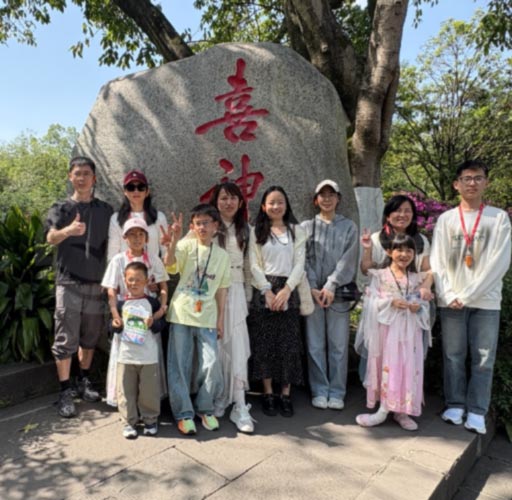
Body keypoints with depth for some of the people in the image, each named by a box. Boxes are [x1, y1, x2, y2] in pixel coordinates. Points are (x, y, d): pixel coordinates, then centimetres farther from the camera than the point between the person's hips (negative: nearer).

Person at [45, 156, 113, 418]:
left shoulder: (105, 210, 8)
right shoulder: (60, 208, 1)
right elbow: (51, 238, -17)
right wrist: (67, 230, -40)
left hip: (96, 282, 3)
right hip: (69, 282, -2)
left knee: (90, 336, 12)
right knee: (66, 339, -1)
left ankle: (84, 380, 29)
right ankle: (65, 391, 10)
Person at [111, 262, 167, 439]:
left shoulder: (152, 302, -3)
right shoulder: (122, 304, 3)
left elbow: (161, 325, -2)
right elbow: (116, 328, 10)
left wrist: (153, 323, -22)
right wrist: (116, 325, -12)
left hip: (149, 356, -1)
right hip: (126, 355, 2)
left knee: (149, 391, 7)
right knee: (126, 391, 8)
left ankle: (150, 419, 26)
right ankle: (129, 421, 24)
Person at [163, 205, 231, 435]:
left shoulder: (222, 255, 6)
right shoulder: (187, 245, -3)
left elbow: (221, 288, 8)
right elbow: (169, 263, -22)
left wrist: (220, 318, 6)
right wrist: (173, 240, -38)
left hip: (207, 317, 2)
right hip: (181, 314, -2)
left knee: (212, 365, -1)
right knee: (180, 365, 5)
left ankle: (205, 409, 22)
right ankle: (183, 413, 20)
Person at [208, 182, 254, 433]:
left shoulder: (244, 230, 12)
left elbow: (248, 265, 14)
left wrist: (247, 294, 11)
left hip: (236, 292, 3)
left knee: (236, 346, -1)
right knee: (214, 345, 3)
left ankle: (239, 406, 3)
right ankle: (216, 398, 20)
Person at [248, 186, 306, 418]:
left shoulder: (296, 231, 9)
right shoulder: (256, 232, 6)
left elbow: (299, 264, 2)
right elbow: (254, 264, -1)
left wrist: (286, 290, -10)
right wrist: (267, 291, -10)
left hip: (288, 291, 1)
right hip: (263, 291, -1)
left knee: (288, 344, 2)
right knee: (264, 343, 2)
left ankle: (286, 395, 13)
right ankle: (268, 394, 14)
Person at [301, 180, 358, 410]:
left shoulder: (349, 227, 9)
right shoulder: (306, 227, 10)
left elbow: (348, 260, -1)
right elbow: (304, 260, 2)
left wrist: (331, 286, -12)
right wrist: (313, 288, -9)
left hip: (338, 293, 0)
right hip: (313, 293, 0)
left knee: (339, 344, 3)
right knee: (315, 344, 4)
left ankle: (337, 392, 16)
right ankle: (319, 391, 16)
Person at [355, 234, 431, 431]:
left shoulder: (417, 279, 10)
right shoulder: (380, 275, -1)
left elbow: (425, 305, 10)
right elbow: (372, 302, -7)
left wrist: (418, 307, -12)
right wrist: (391, 302, -21)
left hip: (409, 331, 3)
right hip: (387, 328, -3)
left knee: (408, 367, 3)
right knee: (387, 365, -1)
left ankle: (401, 411, 15)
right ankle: (384, 409, 9)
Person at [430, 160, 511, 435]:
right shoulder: (446, 219, 7)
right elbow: (438, 262, 3)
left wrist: (466, 295, -12)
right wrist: (448, 296, -9)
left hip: (485, 301, -1)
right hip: (450, 302, 1)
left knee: (483, 358, 3)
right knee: (453, 355, 7)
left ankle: (477, 411, 15)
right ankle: (455, 405, 20)